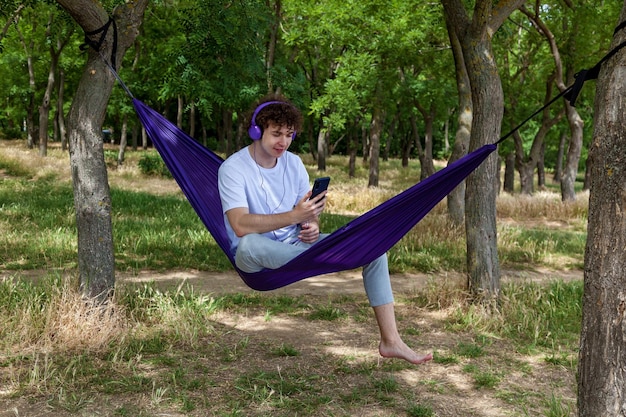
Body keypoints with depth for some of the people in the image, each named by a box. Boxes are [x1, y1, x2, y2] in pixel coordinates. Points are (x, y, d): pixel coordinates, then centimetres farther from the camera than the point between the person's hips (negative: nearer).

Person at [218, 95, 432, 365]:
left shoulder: (294, 163, 5)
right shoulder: (233, 168, -13)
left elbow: (308, 211, 11)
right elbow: (240, 226, -26)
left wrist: (312, 226, -13)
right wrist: (294, 216, -34)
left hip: (296, 245, 6)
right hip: (256, 260, -5)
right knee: (249, 244, -43)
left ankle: (390, 340, -11)